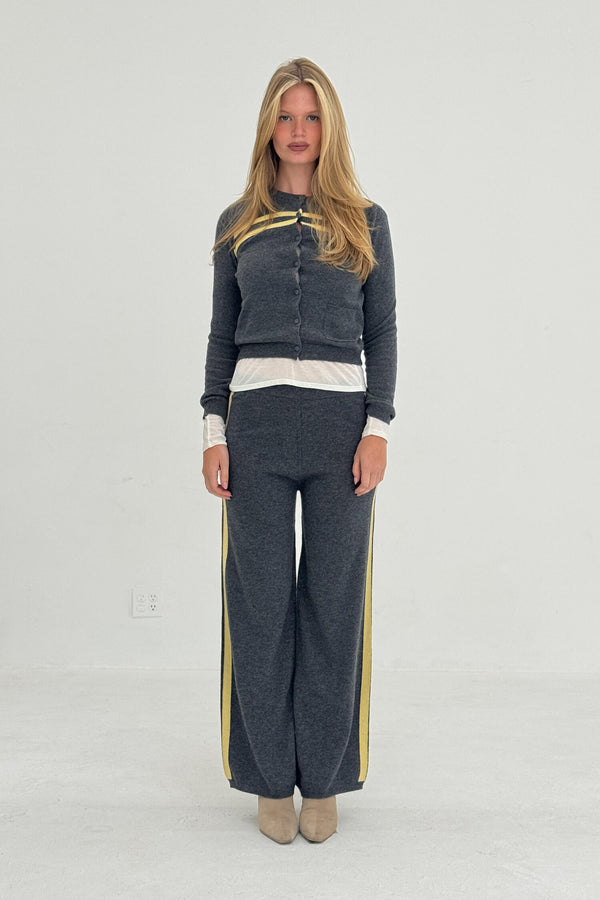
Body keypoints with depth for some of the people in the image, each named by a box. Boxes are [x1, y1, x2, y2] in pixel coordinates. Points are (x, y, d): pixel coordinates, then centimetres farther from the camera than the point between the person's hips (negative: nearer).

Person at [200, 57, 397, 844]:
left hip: (340, 418, 0)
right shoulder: (238, 222, 11)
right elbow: (222, 335, 9)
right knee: (259, 600, 3)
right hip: (256, 420, 1)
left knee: (333, 600, 4)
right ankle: (270, 778, 19)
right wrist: (214, 433, -1)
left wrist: (378, 428, -6)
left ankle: (323, 779, 19)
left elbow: (382, 330, 5)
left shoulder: (365, 221, 8)